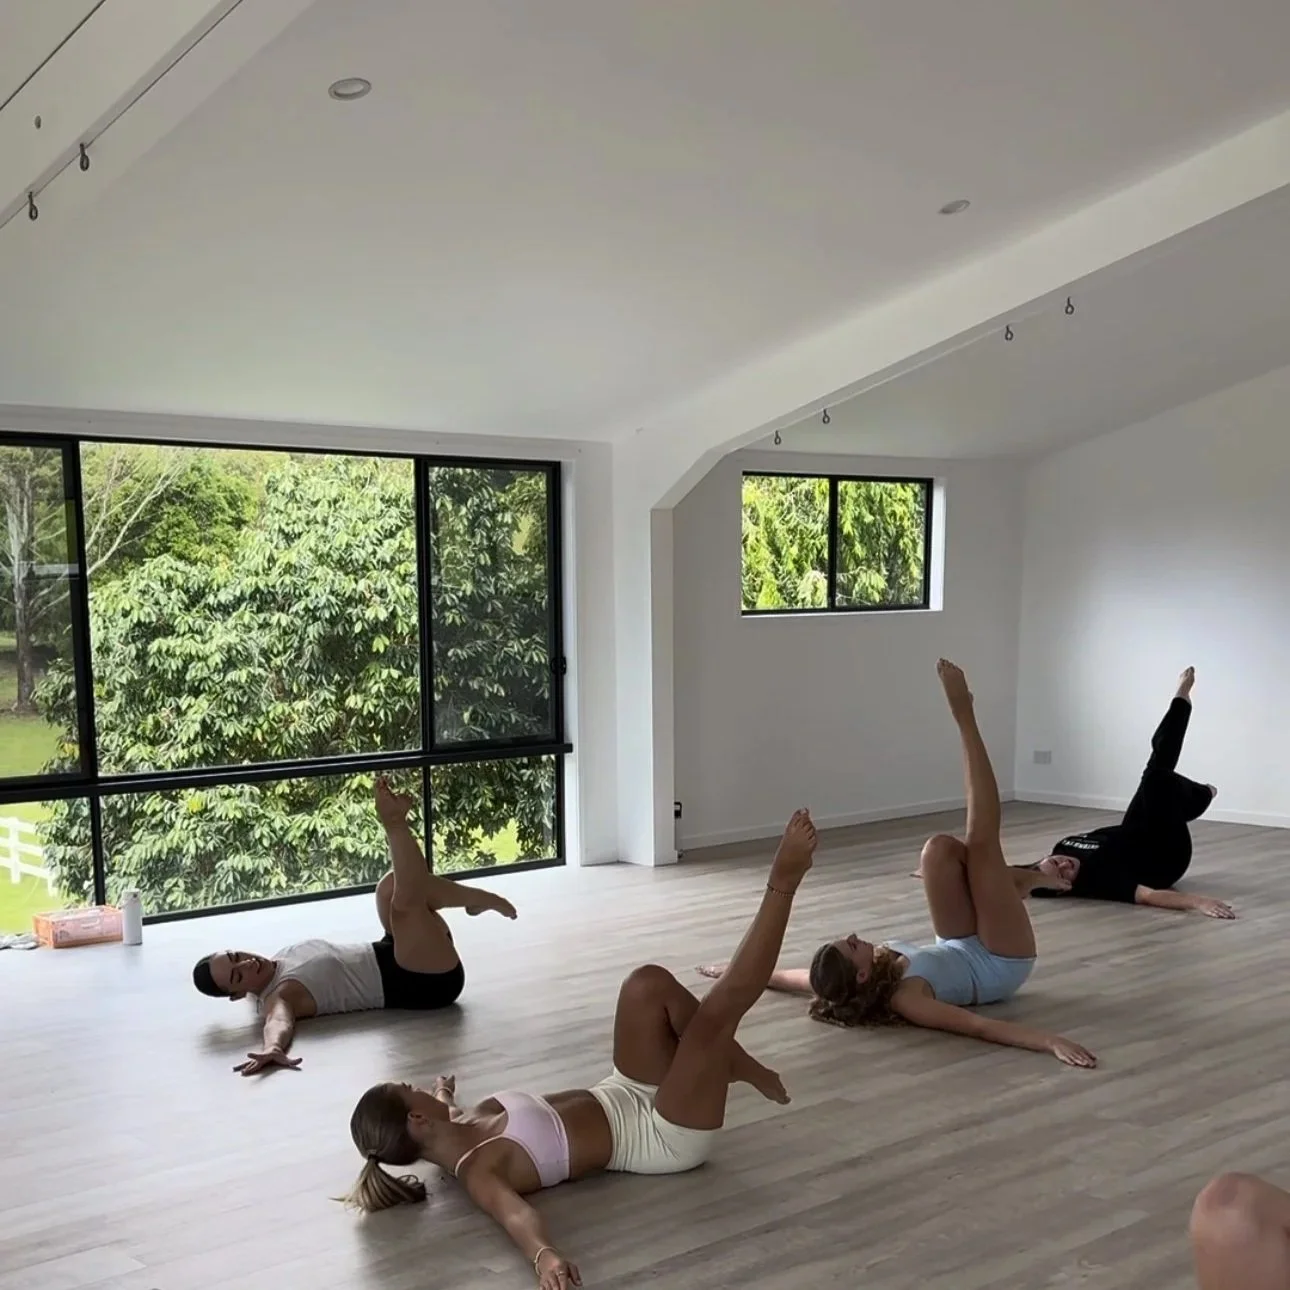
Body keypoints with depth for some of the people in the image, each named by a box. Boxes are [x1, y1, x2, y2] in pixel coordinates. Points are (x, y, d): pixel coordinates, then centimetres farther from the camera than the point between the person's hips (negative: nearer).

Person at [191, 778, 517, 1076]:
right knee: (405, 902, -29)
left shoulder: (279, 959, 8)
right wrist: (272, 1048, -63)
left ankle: (476, 899, 2)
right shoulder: (277, 996, -18)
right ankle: (394, 823, -15)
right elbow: (279, 1021, -41)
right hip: (426, 982, -9)